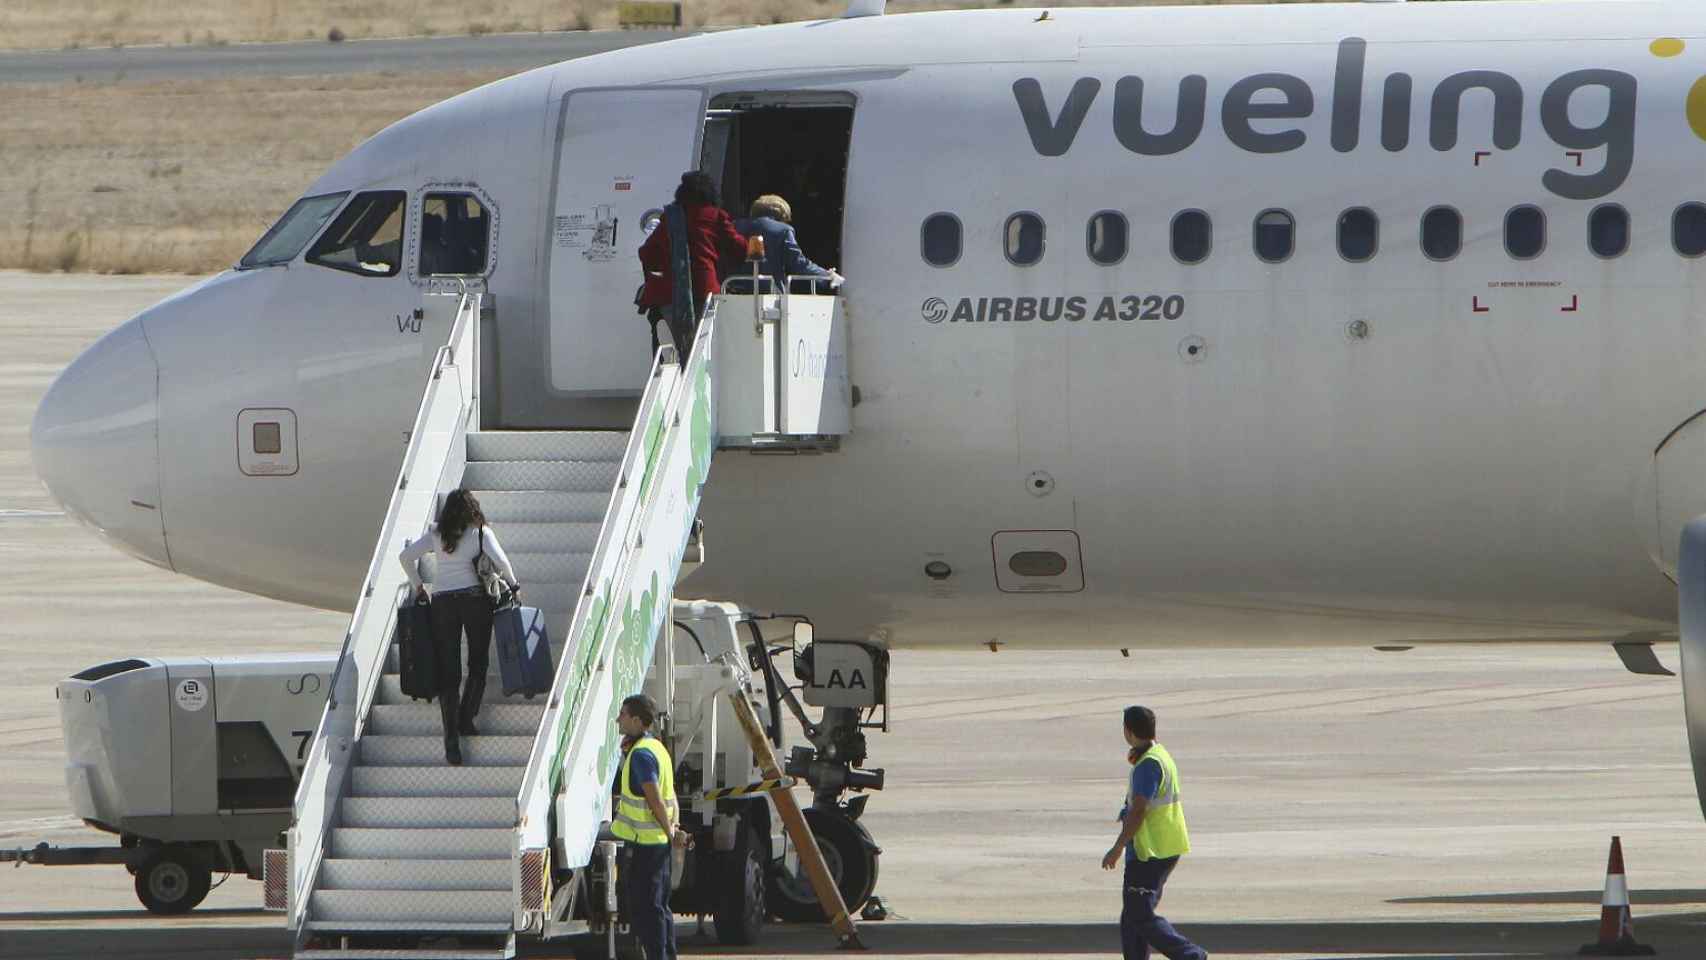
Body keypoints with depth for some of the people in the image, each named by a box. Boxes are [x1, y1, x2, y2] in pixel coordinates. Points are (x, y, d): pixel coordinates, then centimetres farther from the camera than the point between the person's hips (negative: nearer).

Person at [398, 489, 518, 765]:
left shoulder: (437, 535, 8)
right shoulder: (480, 532, 0)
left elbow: (406, 556, 5)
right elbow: (500, 560, -13)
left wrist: (417, 586, 16)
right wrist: (511, 584, 4)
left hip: (442, 602, 2)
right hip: (475, 598, -2)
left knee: (447, 673, 2)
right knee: (478, 664, 16)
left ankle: (451, 738, -6)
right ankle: (466, 720, 6)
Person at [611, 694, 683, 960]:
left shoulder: (641, 754, -17)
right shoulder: (657, 747, 14)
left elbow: (656, 801, -20)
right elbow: (670, 797, 15)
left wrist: (670, 832, -9)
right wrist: (674, 827, 7)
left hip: (643, 843, -10)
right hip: (659, 844, 10)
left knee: (644, 908, -5)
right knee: (659, 906, 15)